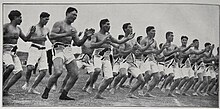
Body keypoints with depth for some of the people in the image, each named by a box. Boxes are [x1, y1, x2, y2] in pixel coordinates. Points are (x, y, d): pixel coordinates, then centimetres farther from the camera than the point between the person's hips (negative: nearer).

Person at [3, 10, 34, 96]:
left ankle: (5, 90, 0)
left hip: (14, 52, 8)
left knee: (19, 73, -5)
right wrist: (8, 36, -20)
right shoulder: (6, 26, -3)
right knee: (11, 67, -33)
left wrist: (31, 33, 9)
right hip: (6, 50, -8)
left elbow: (25, 39, 23)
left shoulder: (18, 29, 18)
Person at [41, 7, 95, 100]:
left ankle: (63, 94, 11)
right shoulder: (59, 24, 2)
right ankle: (46, 92, -7)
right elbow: (51, 36, -11)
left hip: (69, 50, 7)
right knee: (58, 72, -26)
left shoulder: (73, 29, 23)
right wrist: (66, 34, -16)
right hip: (59, 49, -7)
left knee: (75, 75, -1)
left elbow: (78, 43, 22)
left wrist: (85, 37, 6)